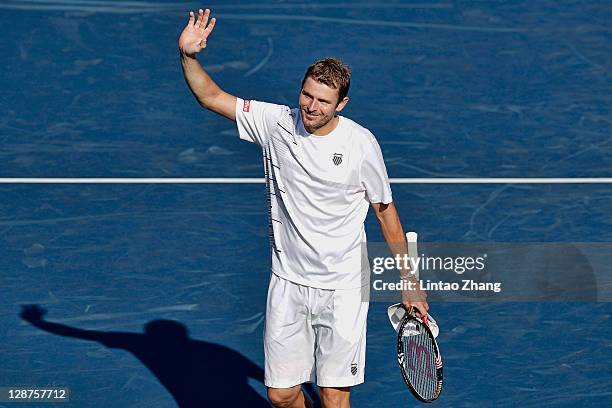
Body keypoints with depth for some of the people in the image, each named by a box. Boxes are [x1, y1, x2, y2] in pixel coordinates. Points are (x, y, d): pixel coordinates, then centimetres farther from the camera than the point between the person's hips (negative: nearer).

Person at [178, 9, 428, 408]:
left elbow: (386, 211, 2)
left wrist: (409, 283, 4)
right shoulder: (276, 123, -4)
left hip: (343, 289, -2)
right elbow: (212, 97, 2)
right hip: (288, 284, 3)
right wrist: (189, 56, -17)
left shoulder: (361, 143, -9)